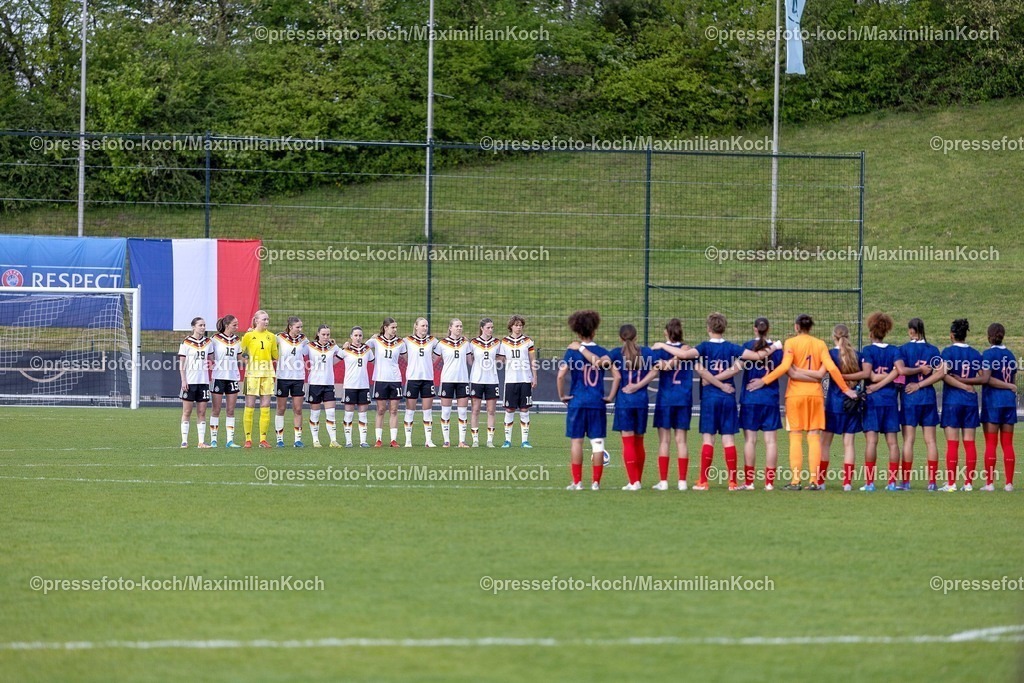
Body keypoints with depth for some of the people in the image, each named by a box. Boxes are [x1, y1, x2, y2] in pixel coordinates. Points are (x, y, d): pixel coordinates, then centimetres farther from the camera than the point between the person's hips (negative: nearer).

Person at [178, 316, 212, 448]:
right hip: (190, 381, -4)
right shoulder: (186, 342, -3)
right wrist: (184, 380, -10)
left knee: (202, 412, 3)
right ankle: (184, 441, 2)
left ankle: (202, 441, 4)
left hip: (203, 381, 4)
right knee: (187, 411, -1)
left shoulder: (207, 342, 9)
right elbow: (181, 363, -4)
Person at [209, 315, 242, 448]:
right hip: (219, 376, -4)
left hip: (232, 377, 4)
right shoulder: (215, 339, -3)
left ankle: (230, 440, 5)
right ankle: (213, 440, 4)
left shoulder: (237, 340, 10)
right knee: (216, 410, -1)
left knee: (231, 410, 3)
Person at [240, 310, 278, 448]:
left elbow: (275, 356, 16)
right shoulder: (248, 335, 0)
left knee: (265, 407, 1)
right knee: (250, 406, -3)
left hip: (267, 373, 3)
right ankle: (248, 439, 2)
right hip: (252, 373, -3)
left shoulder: (271, 336, 10)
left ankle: (263, 439, 5)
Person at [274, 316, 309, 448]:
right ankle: (280, 439, 8)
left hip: (298, 378, 2)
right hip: (283, 377, -2)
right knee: (281, 409, 2)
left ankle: (298, 439, 5)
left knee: (298, 410, 1)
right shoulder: (280, 338, -3)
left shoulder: (303, 340, 5)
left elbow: (307, 356, 16)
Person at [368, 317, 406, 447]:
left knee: (394, 410, 2)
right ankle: (378, 439, 6)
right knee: (381, 410, 2)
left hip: (395, 379, 1)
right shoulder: (376, 340, 2)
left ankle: (394, 439, 4)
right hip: (380, 378, -1)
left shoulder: (400, 342, 6)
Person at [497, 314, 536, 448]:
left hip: (525, 380, 0)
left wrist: (534, 377, 2)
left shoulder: (527, 341, 5)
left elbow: (533, 361, 6)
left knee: (524, 410, 0)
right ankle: (507, 440, 5)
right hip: (510, 380, 0)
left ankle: (525, 440, 2)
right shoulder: (505, 342, 6)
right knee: (509, 410, 0)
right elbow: (501, 360, 12)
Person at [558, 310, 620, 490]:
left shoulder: (572, 351, -4)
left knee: (576, 441, 4)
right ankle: (596, 482, 3)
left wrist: (562, 395, -1)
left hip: (577, 402, -2)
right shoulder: (602, 352, 3)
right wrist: (610, 396, 6)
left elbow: (561, 375, -13)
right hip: (598, 403, 2)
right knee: (597, 442, 4)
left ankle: (577, 482, 2)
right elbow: (617, 376, -2)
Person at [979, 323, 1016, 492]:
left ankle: (989, 482, -5)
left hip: (992, 401, -5)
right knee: (1007, 444, 4)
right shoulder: (1010, 355, 10)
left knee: (990, 444, -3)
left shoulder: (988, 354, -7)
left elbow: (986, 378, -17)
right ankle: (1009, 483, 1)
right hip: (1009, 401, 5)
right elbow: (1014, 382, 11)